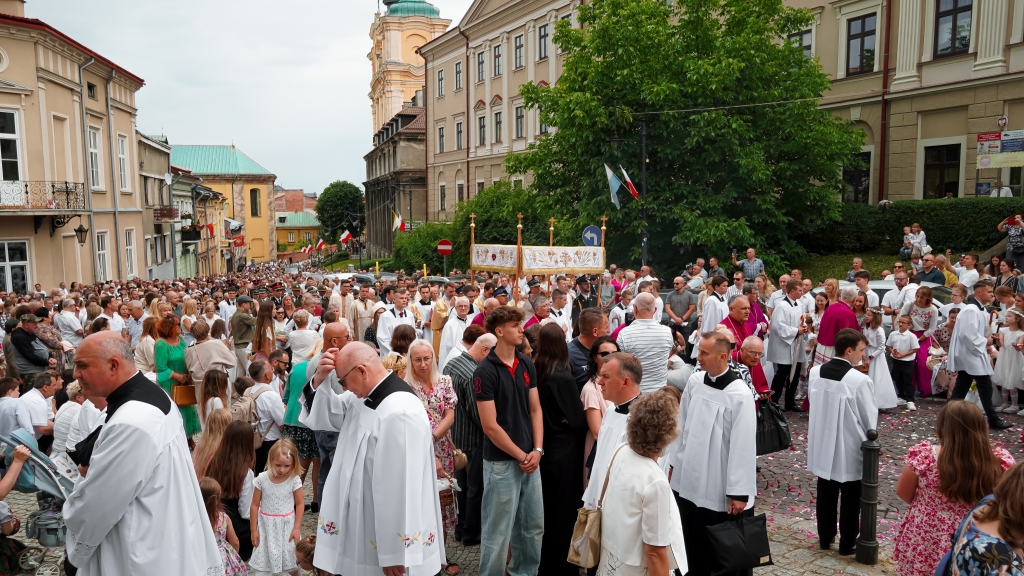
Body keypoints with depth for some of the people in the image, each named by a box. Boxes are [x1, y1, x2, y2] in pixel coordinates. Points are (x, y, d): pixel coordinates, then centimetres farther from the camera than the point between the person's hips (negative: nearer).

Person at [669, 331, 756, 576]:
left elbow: (743, 446, -16)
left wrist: (739, 492, -13)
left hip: (720, 489, -5)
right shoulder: (694, 381, -2)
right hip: (688, 480, 5)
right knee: (693, 545, 18)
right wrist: (674, 463, 13)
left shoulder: (740, 394, -18)